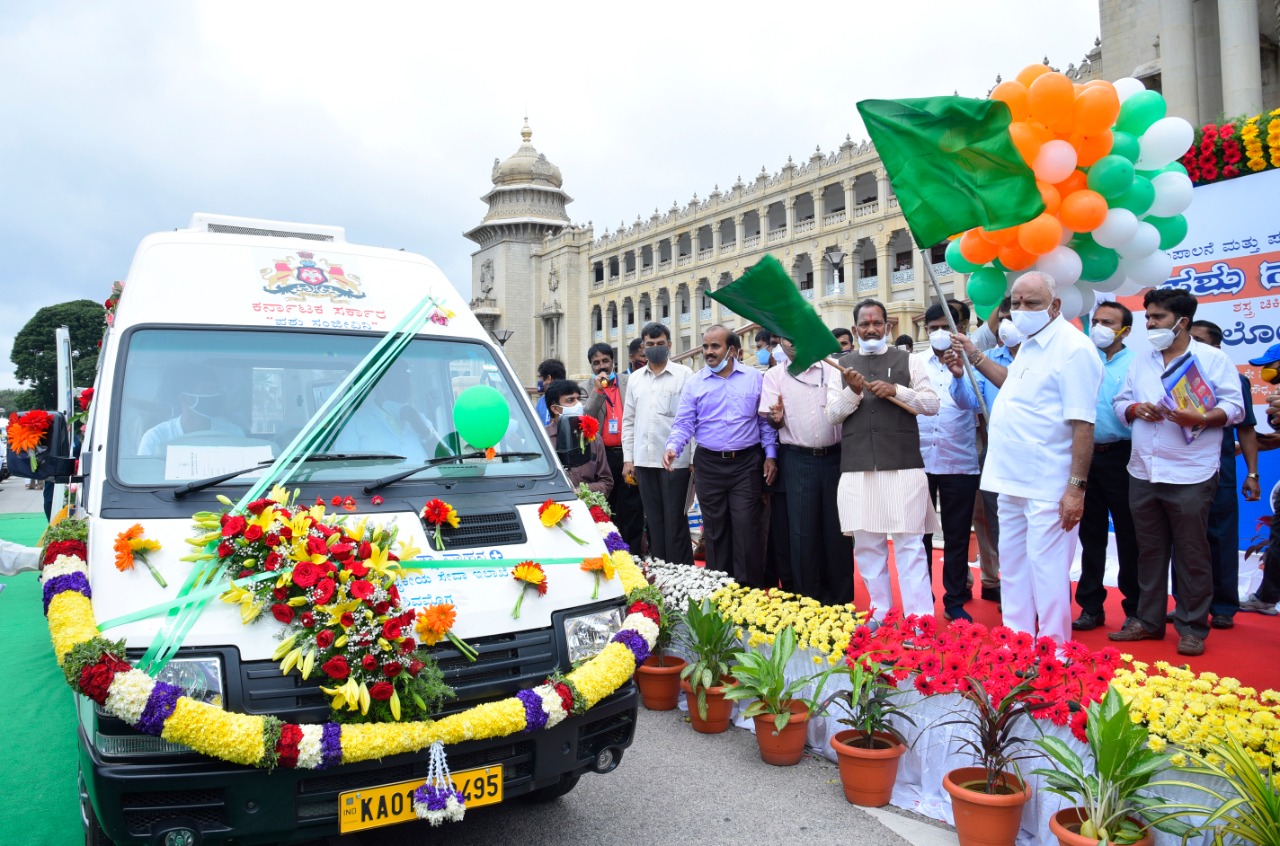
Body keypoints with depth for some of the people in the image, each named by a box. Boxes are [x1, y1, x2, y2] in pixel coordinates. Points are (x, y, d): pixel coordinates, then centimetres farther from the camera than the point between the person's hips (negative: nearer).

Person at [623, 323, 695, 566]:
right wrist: (628, 459, 9)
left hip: (676, 460, -4)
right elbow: (628, 421, 15)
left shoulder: (684, 375, -1)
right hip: (644, 461, 5)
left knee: (675, 521, -1)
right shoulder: (635, 379, 13)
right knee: (654, 521, 10)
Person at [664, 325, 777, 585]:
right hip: (709, 465, 2)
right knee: (714, 530, 9)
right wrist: (673, 446, -17)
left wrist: (770, 455, -1)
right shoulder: (695, 382, 5)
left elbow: (765, 419, 7)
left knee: (746, 527, -5)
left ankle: (750, 590, 5)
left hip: (746, 463, -1)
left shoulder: (754, 378, 4)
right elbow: (685, 423, 1)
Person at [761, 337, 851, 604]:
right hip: (797, 459, -1)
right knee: (802, 531, 1)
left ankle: (841, 600, 17)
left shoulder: (832, 369, 7)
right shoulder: (775, 376, 5)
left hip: (835, 455, 1)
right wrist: (776, 417, -23)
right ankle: (808, 599, 12)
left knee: (837, 528, 5)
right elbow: (770, 420, -1)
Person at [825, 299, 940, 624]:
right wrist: (853, 391, -11)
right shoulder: (840, 366, 11)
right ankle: (880, 613, 19)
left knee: (909, 543, -3)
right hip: (857, 467, 2)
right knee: (866, 544, 8)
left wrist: (896, 389, -10)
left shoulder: (908, 360, 9)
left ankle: (919, 620, 1)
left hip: (903, 465, -2)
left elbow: (932, 403, 3)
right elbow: (832, 414, 6)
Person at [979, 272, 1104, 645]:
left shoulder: (1073, 348, -15)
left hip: (1048, 486, -9)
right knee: (1012, 562, 16)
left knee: (1046, 568, -2)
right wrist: (974, 356, 28)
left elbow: (1083, 424, -19)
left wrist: (1077, 487, -22)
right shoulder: (1029, 343, 12)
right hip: (1012, 479, 9)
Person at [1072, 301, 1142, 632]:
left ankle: (1134, 608, 18)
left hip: (1120, 456, -4)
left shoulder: (1136, 365, -2)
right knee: (1091, 534, 12)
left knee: (1128, 535, 5)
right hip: (1086, 455, 4)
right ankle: (1091, 606, 22)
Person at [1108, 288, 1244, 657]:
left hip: (1189, 475, -5)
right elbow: (1120, 403, 15)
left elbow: (1234, 406, -5)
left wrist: (1201, 418, -23)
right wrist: (1134, 409, -7)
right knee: (1150, 551, 12)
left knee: (1192, 554, 2)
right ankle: (1148, 620, 22)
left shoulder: (1213, 359, -1)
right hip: (1143, 473, 5)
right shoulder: (1140, 363, 14)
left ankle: (1192, 627, 13)